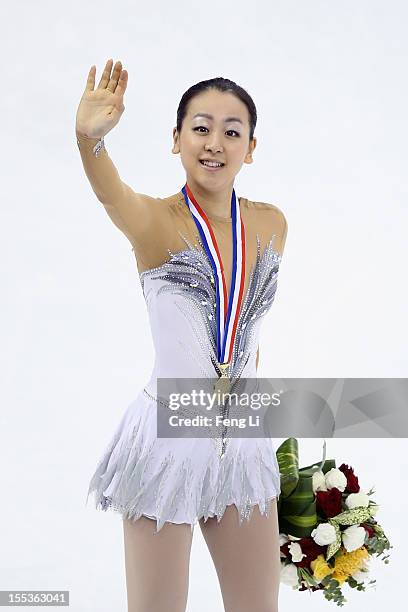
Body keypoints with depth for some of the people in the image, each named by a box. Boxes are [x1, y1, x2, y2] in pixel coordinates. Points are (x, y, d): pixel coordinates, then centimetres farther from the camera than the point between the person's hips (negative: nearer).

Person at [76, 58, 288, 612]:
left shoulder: (271, 225, 4)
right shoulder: (155, 222, -10)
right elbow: (112, 194, -34)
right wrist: (90, 137, -54)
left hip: (243, 441, 5)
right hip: (168, 438, -4)